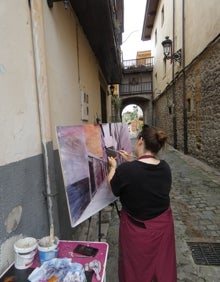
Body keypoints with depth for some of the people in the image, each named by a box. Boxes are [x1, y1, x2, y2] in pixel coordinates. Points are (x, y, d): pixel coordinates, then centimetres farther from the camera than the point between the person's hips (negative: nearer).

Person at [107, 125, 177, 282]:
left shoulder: (125, 169, -28)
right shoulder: (165, 167, -12)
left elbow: (112, 188, -8)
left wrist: (113, 167, 6)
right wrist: (132, 162, 5)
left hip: (137, 229, -4)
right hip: (163, 226, 4)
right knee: (163, 267, 29)